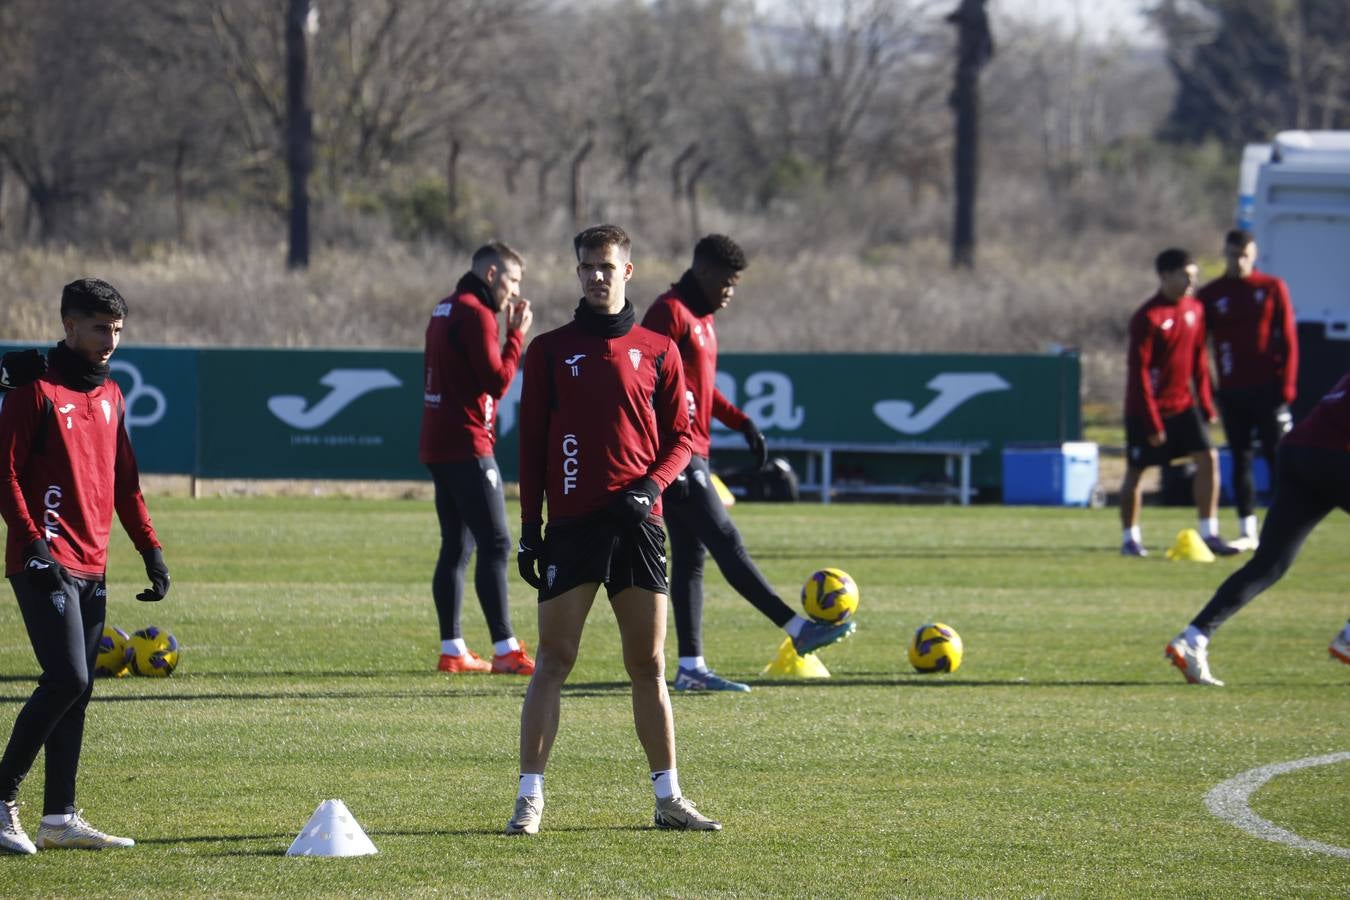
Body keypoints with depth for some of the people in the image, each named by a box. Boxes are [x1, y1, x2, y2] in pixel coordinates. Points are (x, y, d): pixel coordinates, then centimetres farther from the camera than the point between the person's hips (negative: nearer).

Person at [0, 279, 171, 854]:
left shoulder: (110, 396, 16)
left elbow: (124, 481, 22)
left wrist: (150, 549, 14)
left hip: (92, 568, 8)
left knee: (77, 691, 6)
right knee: (67, 681, -16)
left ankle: (60, 817, 8)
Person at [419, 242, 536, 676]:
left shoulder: (446, 310, 17)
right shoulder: (475, 314, -12)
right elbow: (497, 380, -16)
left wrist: (510, 334, 9)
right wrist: (516, 335, -7)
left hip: (438, 445, 10)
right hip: (467, 445, -10)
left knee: (456, 547, 11)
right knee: (495, 544, -10)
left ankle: (452, 650, 11)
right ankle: (505, 650, -13)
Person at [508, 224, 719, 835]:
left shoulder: (657, 351, 9)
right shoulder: (550, 351, 6)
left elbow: (680, 437, 10)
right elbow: (531, 446, 6)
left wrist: (652, 485, -9)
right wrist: (529, 529, 0)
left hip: (637, 524, 2)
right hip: (571, 525, -1)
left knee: (648, 664, 6)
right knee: (553, 661, -4)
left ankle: (668, 798, 12)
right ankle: (529, 799, -4)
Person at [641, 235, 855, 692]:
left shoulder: (701, 320, 19)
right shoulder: (670, 314, -12)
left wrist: (742, 422, 15)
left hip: (693, 454, 10)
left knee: (690, 556, 7)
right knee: (725, 541, -11)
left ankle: (690, 668, 5)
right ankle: (798, 629, -15)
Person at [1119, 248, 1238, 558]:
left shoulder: (1195, 309, 4)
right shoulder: (1147, 318, -17)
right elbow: (1138, 371, -17)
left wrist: (1206, 404, 10)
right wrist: (1151, 421, -19)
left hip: (1183, 404, 6)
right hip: (1148, 407, -6)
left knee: (1207, 458, -7)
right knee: (1135, 471, 4)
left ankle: (1209, 534, -4)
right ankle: (1130, 538, 18)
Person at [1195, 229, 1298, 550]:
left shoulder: (1272, 288, 4)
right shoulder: (1210, 295, 7)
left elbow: (1288, 339, 2)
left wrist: (1286, 384, -6)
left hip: (1268, 388, -2)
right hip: (1232, 391, 2)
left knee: (1277, 456, -5)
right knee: (1240, 459, 3)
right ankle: (1247, 532, 6)